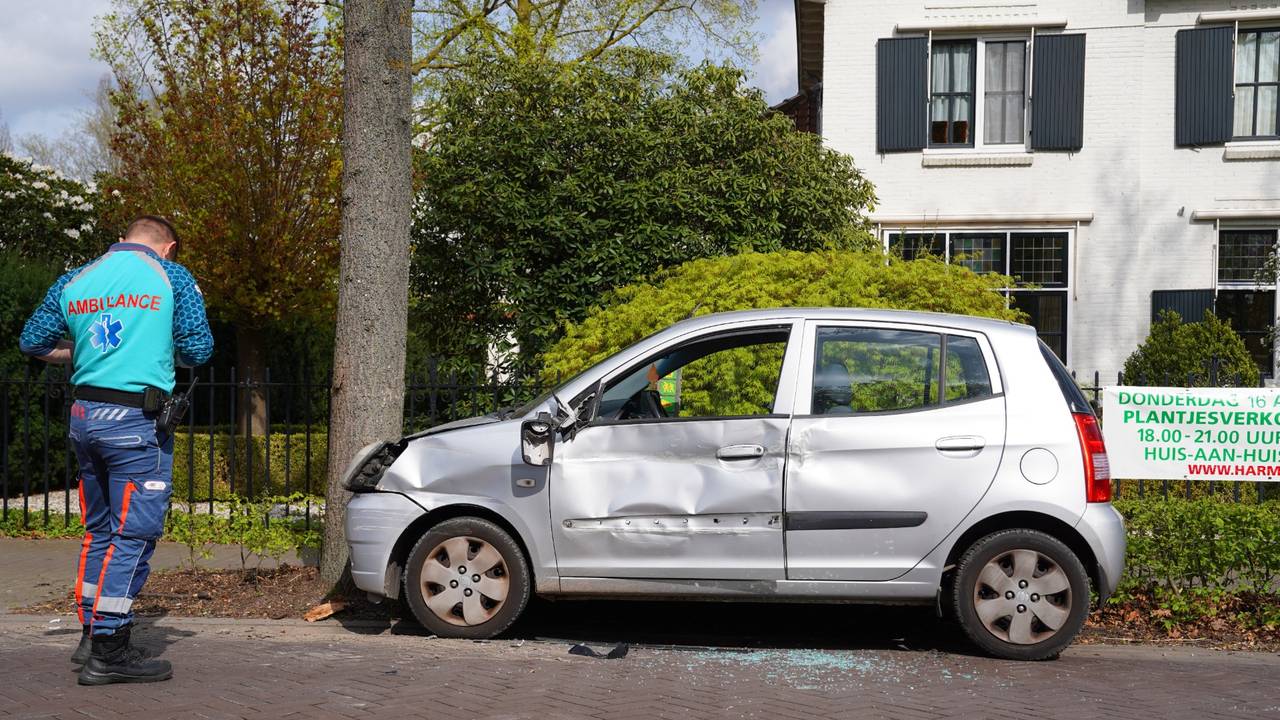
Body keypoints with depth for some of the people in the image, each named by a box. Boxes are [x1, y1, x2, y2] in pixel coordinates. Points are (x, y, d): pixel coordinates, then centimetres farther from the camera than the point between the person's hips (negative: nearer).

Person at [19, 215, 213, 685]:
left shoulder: (75, 280, 13)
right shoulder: (172, 277, -2)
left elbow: (32, 341, 16)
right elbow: (198, 351, -4)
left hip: (84, 415, 6)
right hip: (137, 421, -6)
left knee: (99, 529, 18)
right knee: (133, 534, -2)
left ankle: (91, 634, 23)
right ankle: (108, 652, -1)